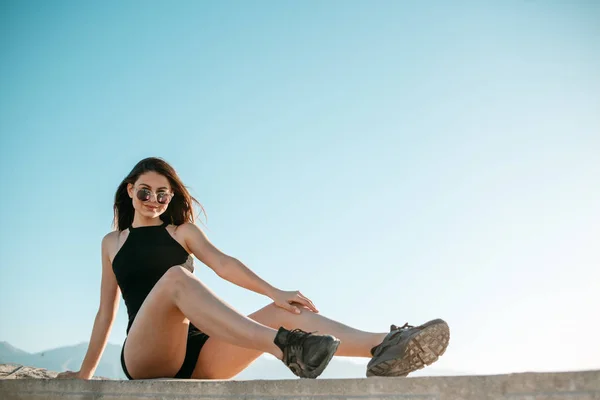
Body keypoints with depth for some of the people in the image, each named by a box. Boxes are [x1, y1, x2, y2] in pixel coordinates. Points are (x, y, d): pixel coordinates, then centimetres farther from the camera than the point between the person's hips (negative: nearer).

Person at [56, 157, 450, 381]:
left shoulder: (183, 231, 18)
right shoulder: (112, 242, 19)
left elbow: (221, 263, 0)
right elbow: (107, 311, 21)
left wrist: (274, 292, -17)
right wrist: (86, 372, 20)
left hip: (194, 352, 2)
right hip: (145, 356, -2)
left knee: (281, 313, -22)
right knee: (175, 277, -33)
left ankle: (383, 347, -46)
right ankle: (286, 346, -53)